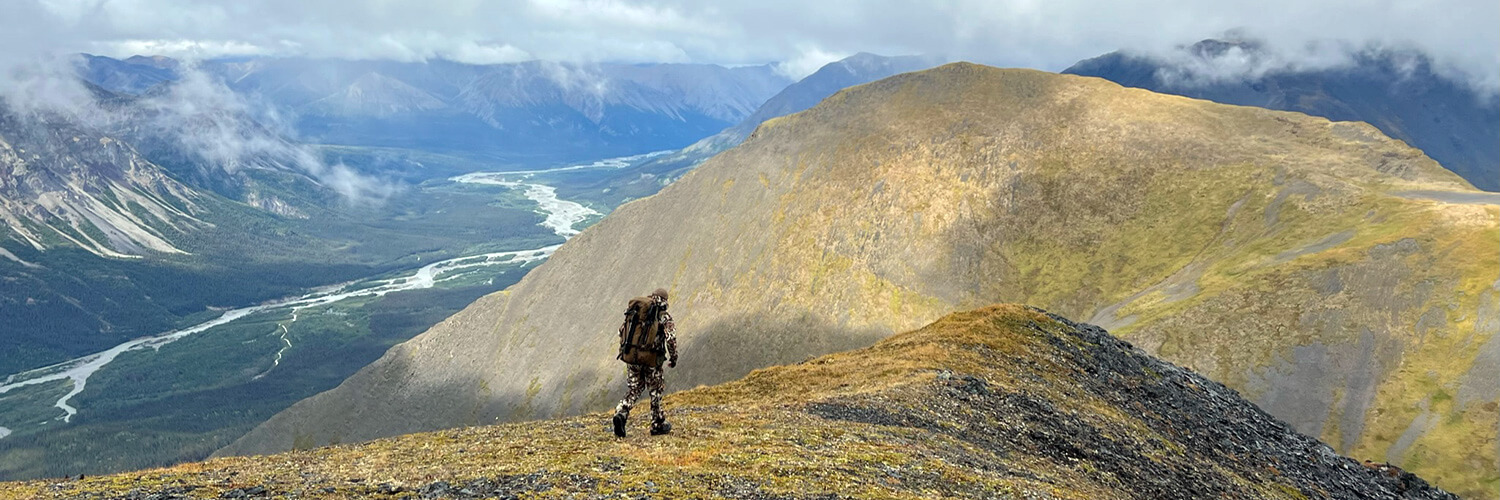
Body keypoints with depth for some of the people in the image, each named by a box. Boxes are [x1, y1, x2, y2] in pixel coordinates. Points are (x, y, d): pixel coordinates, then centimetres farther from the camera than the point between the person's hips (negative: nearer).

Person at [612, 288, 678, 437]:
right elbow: (671, 339, -12)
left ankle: (621, 413, -10)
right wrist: (674, 358, 0)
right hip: (651, 359, -3)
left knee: (633, 390, 15)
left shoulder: (633, 311, 10)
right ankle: (658, 425, 23)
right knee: (655, 390, 14)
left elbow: (622, 331, 16)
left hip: (631, 356, 3)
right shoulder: (664, 317, -3)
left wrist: (623, 350, 26)